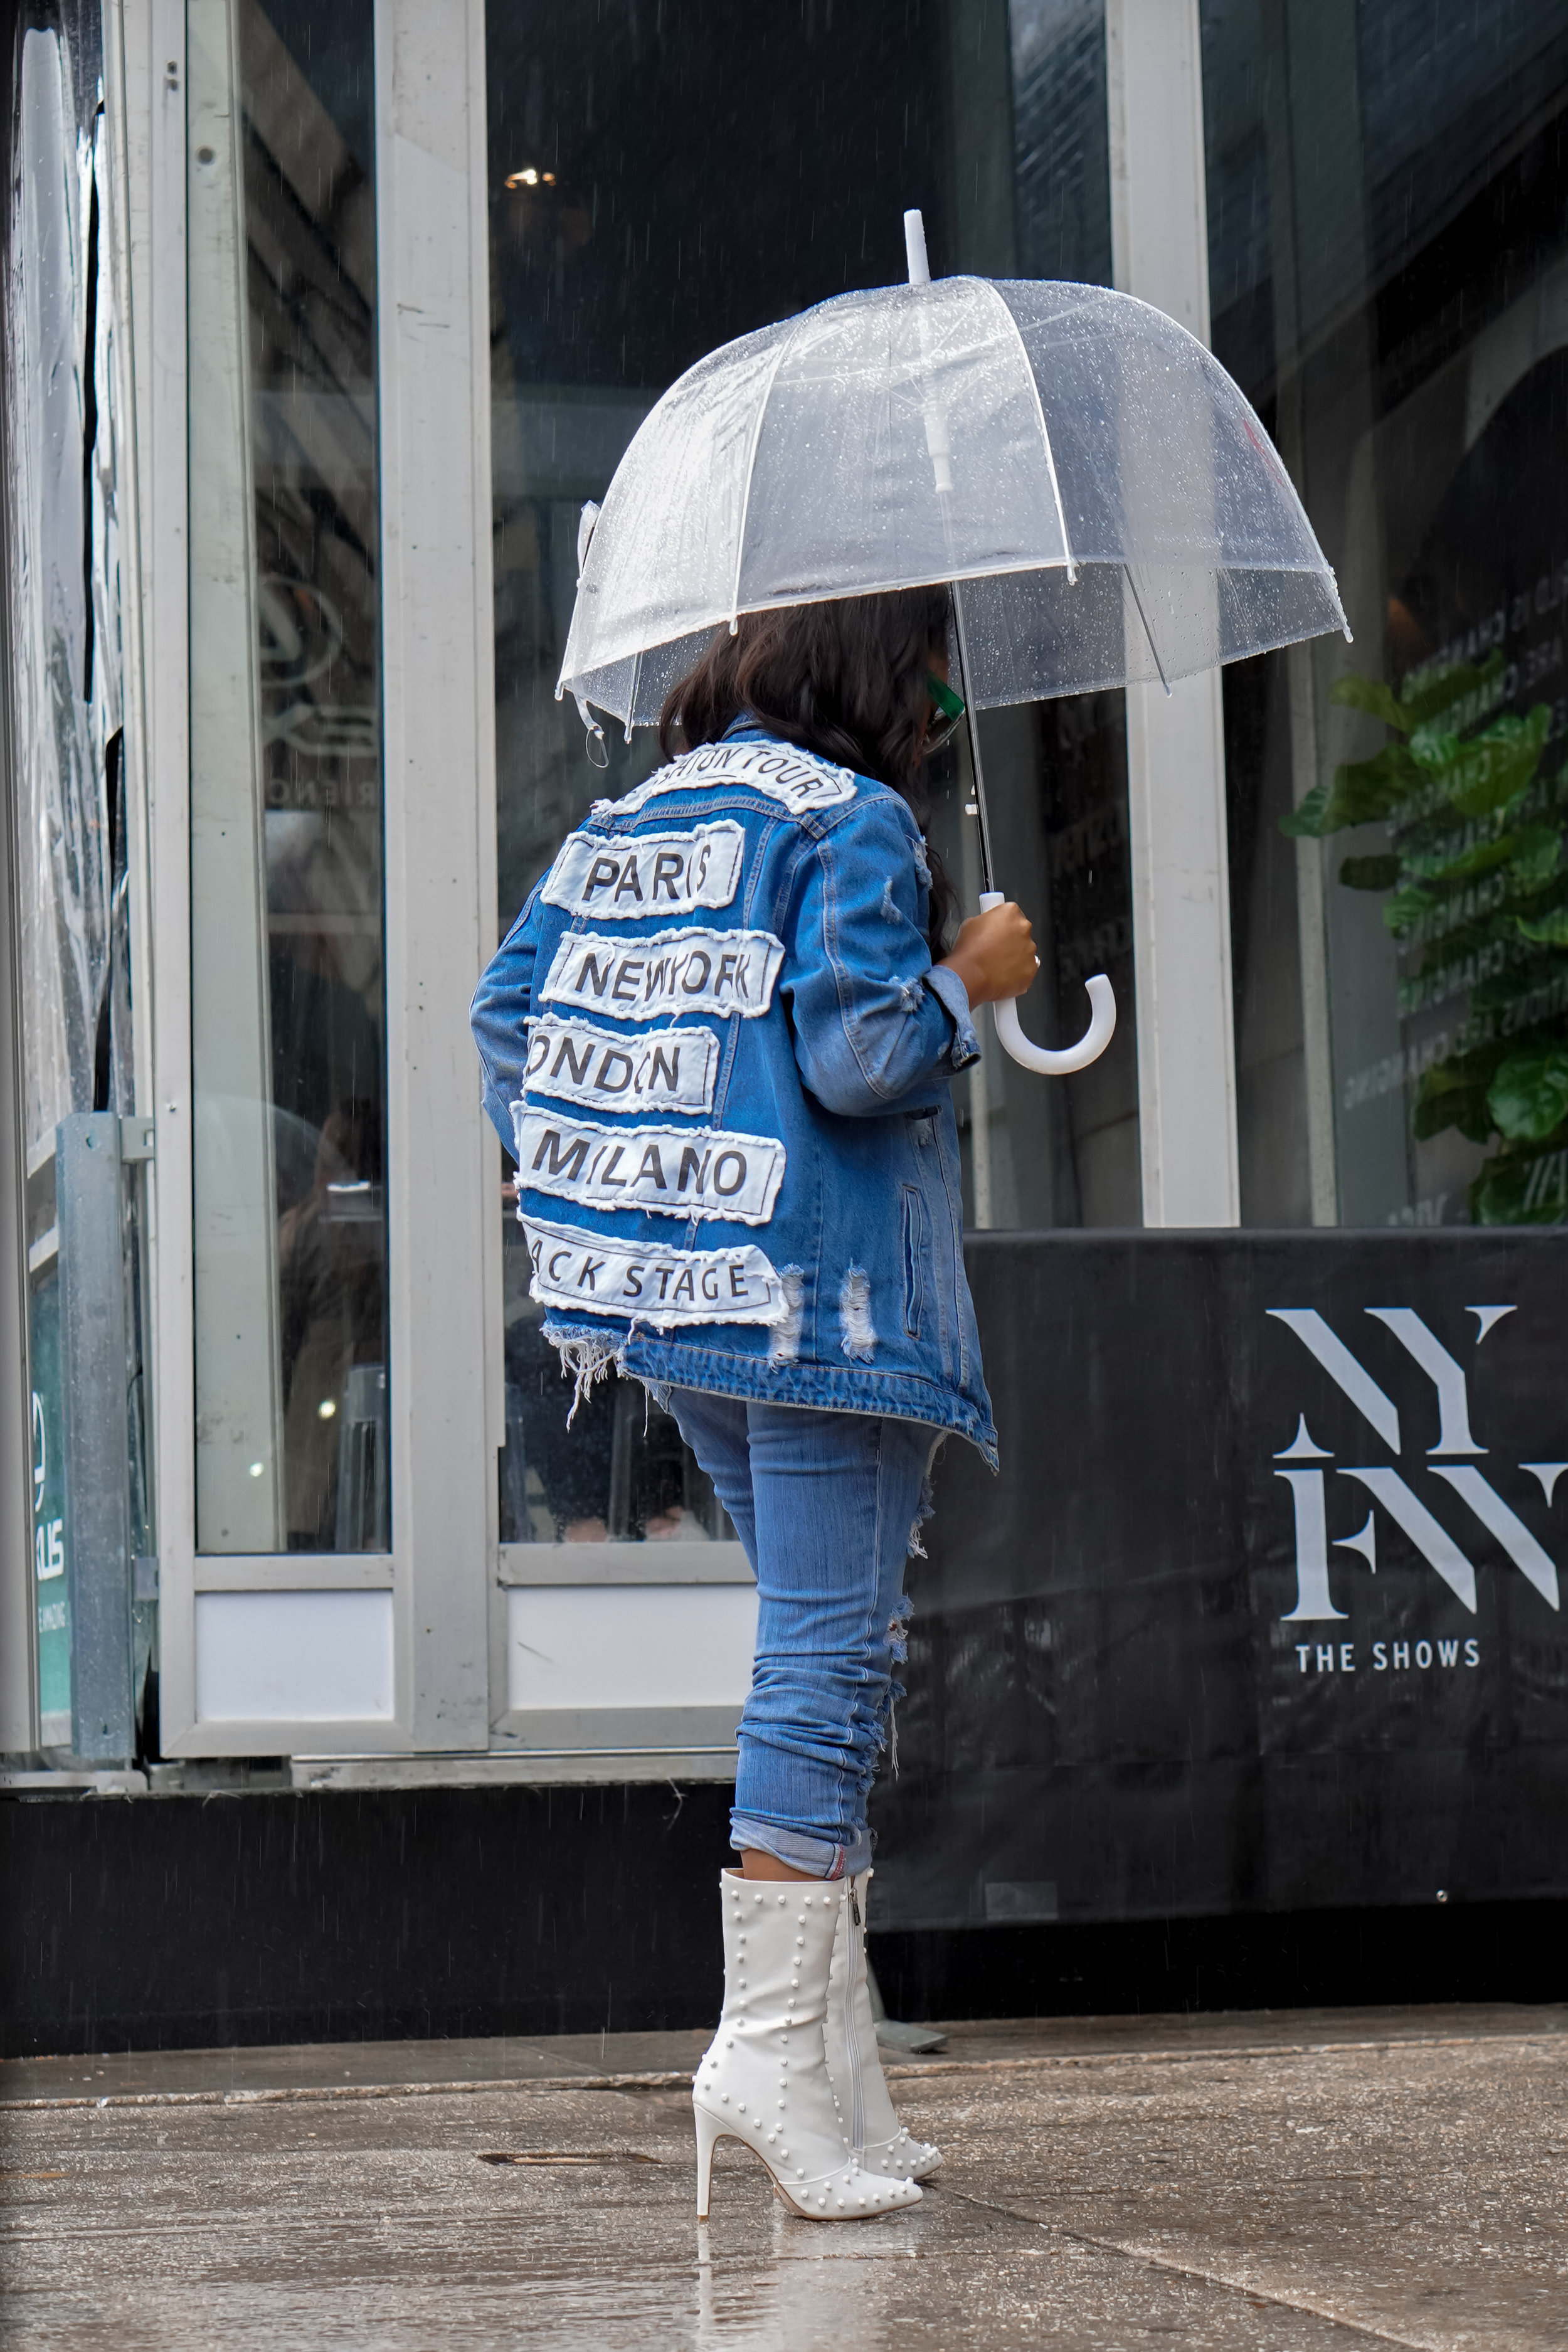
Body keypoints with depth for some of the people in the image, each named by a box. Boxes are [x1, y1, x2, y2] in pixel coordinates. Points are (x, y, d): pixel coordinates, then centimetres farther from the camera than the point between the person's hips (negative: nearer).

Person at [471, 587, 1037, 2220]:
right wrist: (973, 979, -1)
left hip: (670, 1292, 8)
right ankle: (773, 2049, -10)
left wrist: (561, 1173, 23)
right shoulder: (856, 823, -8)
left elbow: (509, 1011, 14)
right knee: (829, 1655, -6)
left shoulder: (628, 821, 15)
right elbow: (858, 1052, -18)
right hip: (826, 1297, -8)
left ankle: (834, 2057, 15)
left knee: (821, 1645, 16)